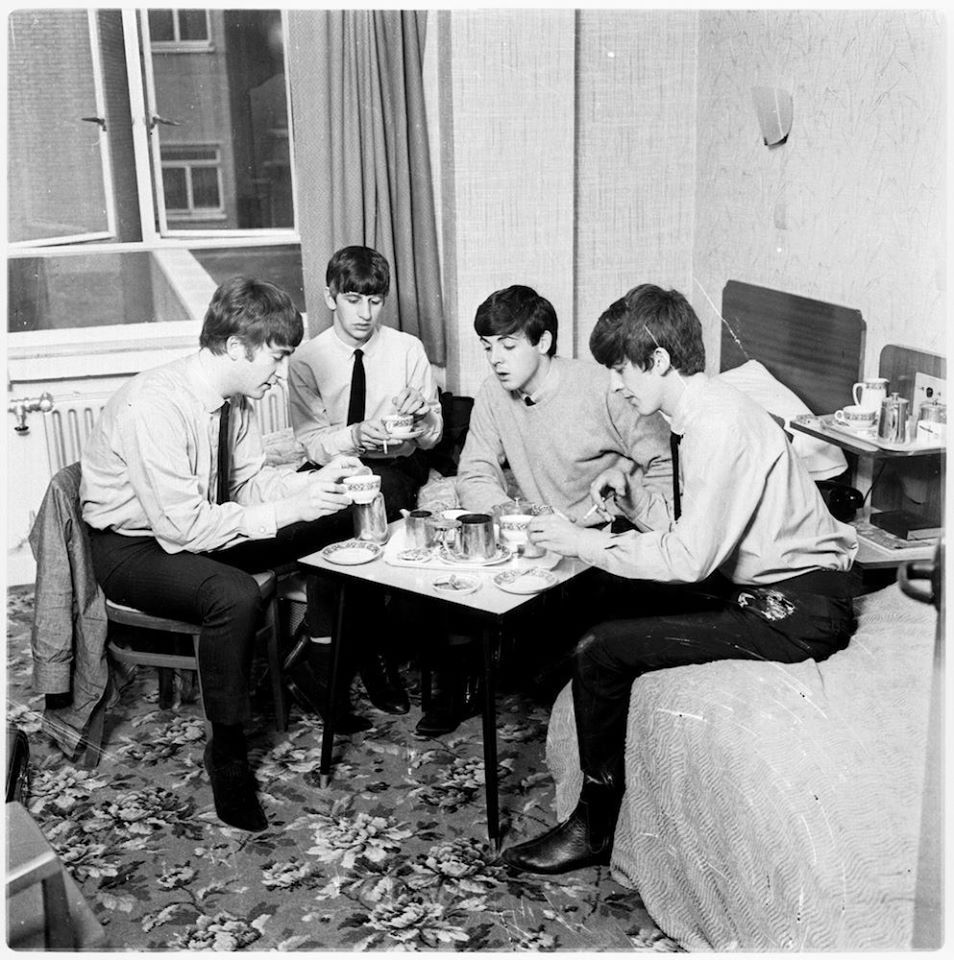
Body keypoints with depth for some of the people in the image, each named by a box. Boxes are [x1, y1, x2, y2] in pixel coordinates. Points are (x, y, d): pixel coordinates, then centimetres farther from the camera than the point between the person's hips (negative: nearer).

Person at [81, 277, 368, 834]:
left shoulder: (236, 395, -5)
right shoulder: (154, 407, -30)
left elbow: (251, 480, 4)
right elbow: (184, 527, -31)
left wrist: (315, 482, -14)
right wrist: (286, 511, -31)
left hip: (203, 527, 8)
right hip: (133, 547, -8)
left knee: (333, 525, -2)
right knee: (235, 595, -36)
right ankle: (227, 750, -14)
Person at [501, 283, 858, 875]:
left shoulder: (720, 424, -20)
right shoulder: (703, 412, 12)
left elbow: (689, 558, -24)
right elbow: (692, 531, 16)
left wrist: (585, 543, -15)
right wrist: (631, 495, 2)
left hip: (797, 609, -11)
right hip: (768, 587, 11)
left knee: (600, 651, -14)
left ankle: (595, 828, 6)